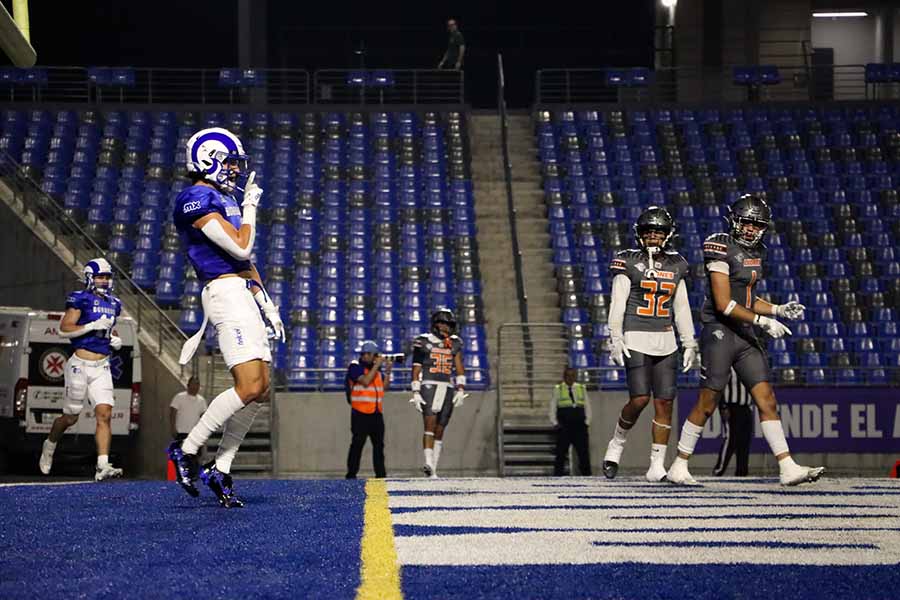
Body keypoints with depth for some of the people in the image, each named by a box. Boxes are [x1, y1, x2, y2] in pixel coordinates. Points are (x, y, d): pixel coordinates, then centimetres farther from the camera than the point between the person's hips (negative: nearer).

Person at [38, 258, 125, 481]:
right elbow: (64, 329, -13)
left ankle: (102, 466, -17)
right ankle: (50, 445, 36)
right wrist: (93, 326, -20)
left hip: (102, 368, 5)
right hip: (80, 365, -5)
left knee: (104, 414, -11)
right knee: (71, 417, 6)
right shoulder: (80, 299, -8)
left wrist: (115, 340, 8)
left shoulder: (113, 303, 14)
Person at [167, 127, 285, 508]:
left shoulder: (224, 200, 21)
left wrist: (267, 304, 21)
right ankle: (187, 450, -6)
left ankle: (220, 470, 9)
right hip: (225, 293, -10)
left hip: (244, 295, 10)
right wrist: (250, 208, -1)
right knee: (249, 387, -17)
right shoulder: (196, 200, -10)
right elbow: (240, 248, -15)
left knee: (260, 390, 5)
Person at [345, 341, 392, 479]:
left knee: (379, 444, 9)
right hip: (360, 414, -7)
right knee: (357, 444, -7)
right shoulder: (355, 367, -6)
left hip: (377, 413, 7)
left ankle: (380, 473, 16)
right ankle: (351, 474, -4)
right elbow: (365, 381, -20)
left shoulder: (376, 369, 15)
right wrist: (377, 365, -15)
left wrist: (387, 372, 4)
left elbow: (384, 386, 16)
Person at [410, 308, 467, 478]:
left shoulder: (454, 344, 12)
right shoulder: (423, 342, 2)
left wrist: (460, 390, -7)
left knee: (439, 431, 5)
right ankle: (428, 463, -26)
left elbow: (459, 368, 5)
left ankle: (433, 470, 9)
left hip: (447, 389, 4)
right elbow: (416, 369, 1)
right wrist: (416, 393, -6)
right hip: (428, 387, -4)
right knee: (430, 426, -18)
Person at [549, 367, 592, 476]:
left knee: (584, 453, -1)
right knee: (561, 453, -2)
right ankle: (557, 475, 2)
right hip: (564, 427, -2)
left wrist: (587, 422, 4)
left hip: (579, 426, 2)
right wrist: (555, 423, -3)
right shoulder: (558, 389, 7)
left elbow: (587, 407, 15)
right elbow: (552, 408, 7)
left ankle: (587, 475, 2)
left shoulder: (581, 388, 13)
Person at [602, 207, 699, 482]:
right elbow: (618, 303, -5)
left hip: (665, 341, 4)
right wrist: (615, 338, -15)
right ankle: (616, 445, 12)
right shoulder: (628, 262, -1)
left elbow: (682, 308, 16)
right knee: (640, 399, -14)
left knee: (665, 402, -3)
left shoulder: (676, 265, 12)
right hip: (636, 339, -4)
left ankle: (657, 466, 2)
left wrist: (690, 343, 13)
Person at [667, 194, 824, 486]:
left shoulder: (756, 253, 13)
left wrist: (779, 310, 8)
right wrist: (763, 321, -18)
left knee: (767, 400, 0)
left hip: (745, 335, 8)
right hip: (720, 333, -8)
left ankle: (788, 468, -2)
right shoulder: (722, 248, -14)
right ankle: (678, 467, 11)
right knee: (706, 404, -1)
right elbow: (724, 304, -18)